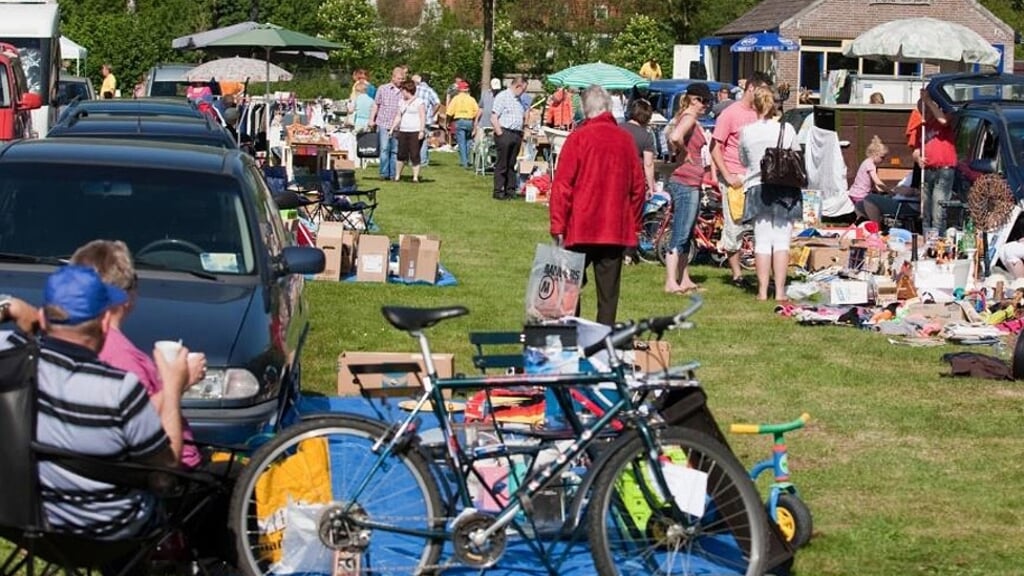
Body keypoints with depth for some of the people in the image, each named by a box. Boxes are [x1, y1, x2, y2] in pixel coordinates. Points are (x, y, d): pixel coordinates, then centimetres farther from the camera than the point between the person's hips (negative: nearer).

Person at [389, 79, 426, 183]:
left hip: (415, 132, -6)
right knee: (401, 155, 4)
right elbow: (398, 117, 22)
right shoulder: (402, 102, 19)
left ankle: (415, 177, -1)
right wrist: (392, 128, 13)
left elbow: (423, 117, -7)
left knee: (414, 155, -6)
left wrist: (422, 131, -15)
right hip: (403, 131, 6)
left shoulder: (419, 102, -1)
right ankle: (397, 176, 12)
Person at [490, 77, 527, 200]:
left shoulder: (517, 99, 19)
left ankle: (510, 190, 14)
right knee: (502, 165, -4)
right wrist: (500, 134, -16)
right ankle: (498, 191, -1)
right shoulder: (502, 96, -6)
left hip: (516, 134, 8)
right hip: (505, 133, -8)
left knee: (512, 165, 10)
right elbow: (493, 118, -12)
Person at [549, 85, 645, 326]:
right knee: (609, 292, 6)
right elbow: (638, 186, 10)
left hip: (581, 229, -3)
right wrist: (634, 224, 20)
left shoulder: (578, 138, -7)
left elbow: (562, 185, -9)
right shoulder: (625, 139, 3)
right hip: (617, 230, 3)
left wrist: (558, 226, -5)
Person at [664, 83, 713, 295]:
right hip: (685, 183, -11)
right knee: (680, 236, -9)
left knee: (686, 236, 15)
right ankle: (671, 283, -8)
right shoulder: (689, 117, -13)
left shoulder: (692, 120, 17)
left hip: (692, 184, 11)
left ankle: (684, 280, 22)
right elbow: (675, 137, -33)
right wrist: (685, 153, -16)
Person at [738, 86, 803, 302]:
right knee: (782, 241, 3)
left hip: (757, 189, 0)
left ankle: (763, 291, 2)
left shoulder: (746, 132, -3)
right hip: (785, 190, 0)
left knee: (762, 241, 4)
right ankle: (780, 291, 1)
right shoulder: (787, 129, -4)